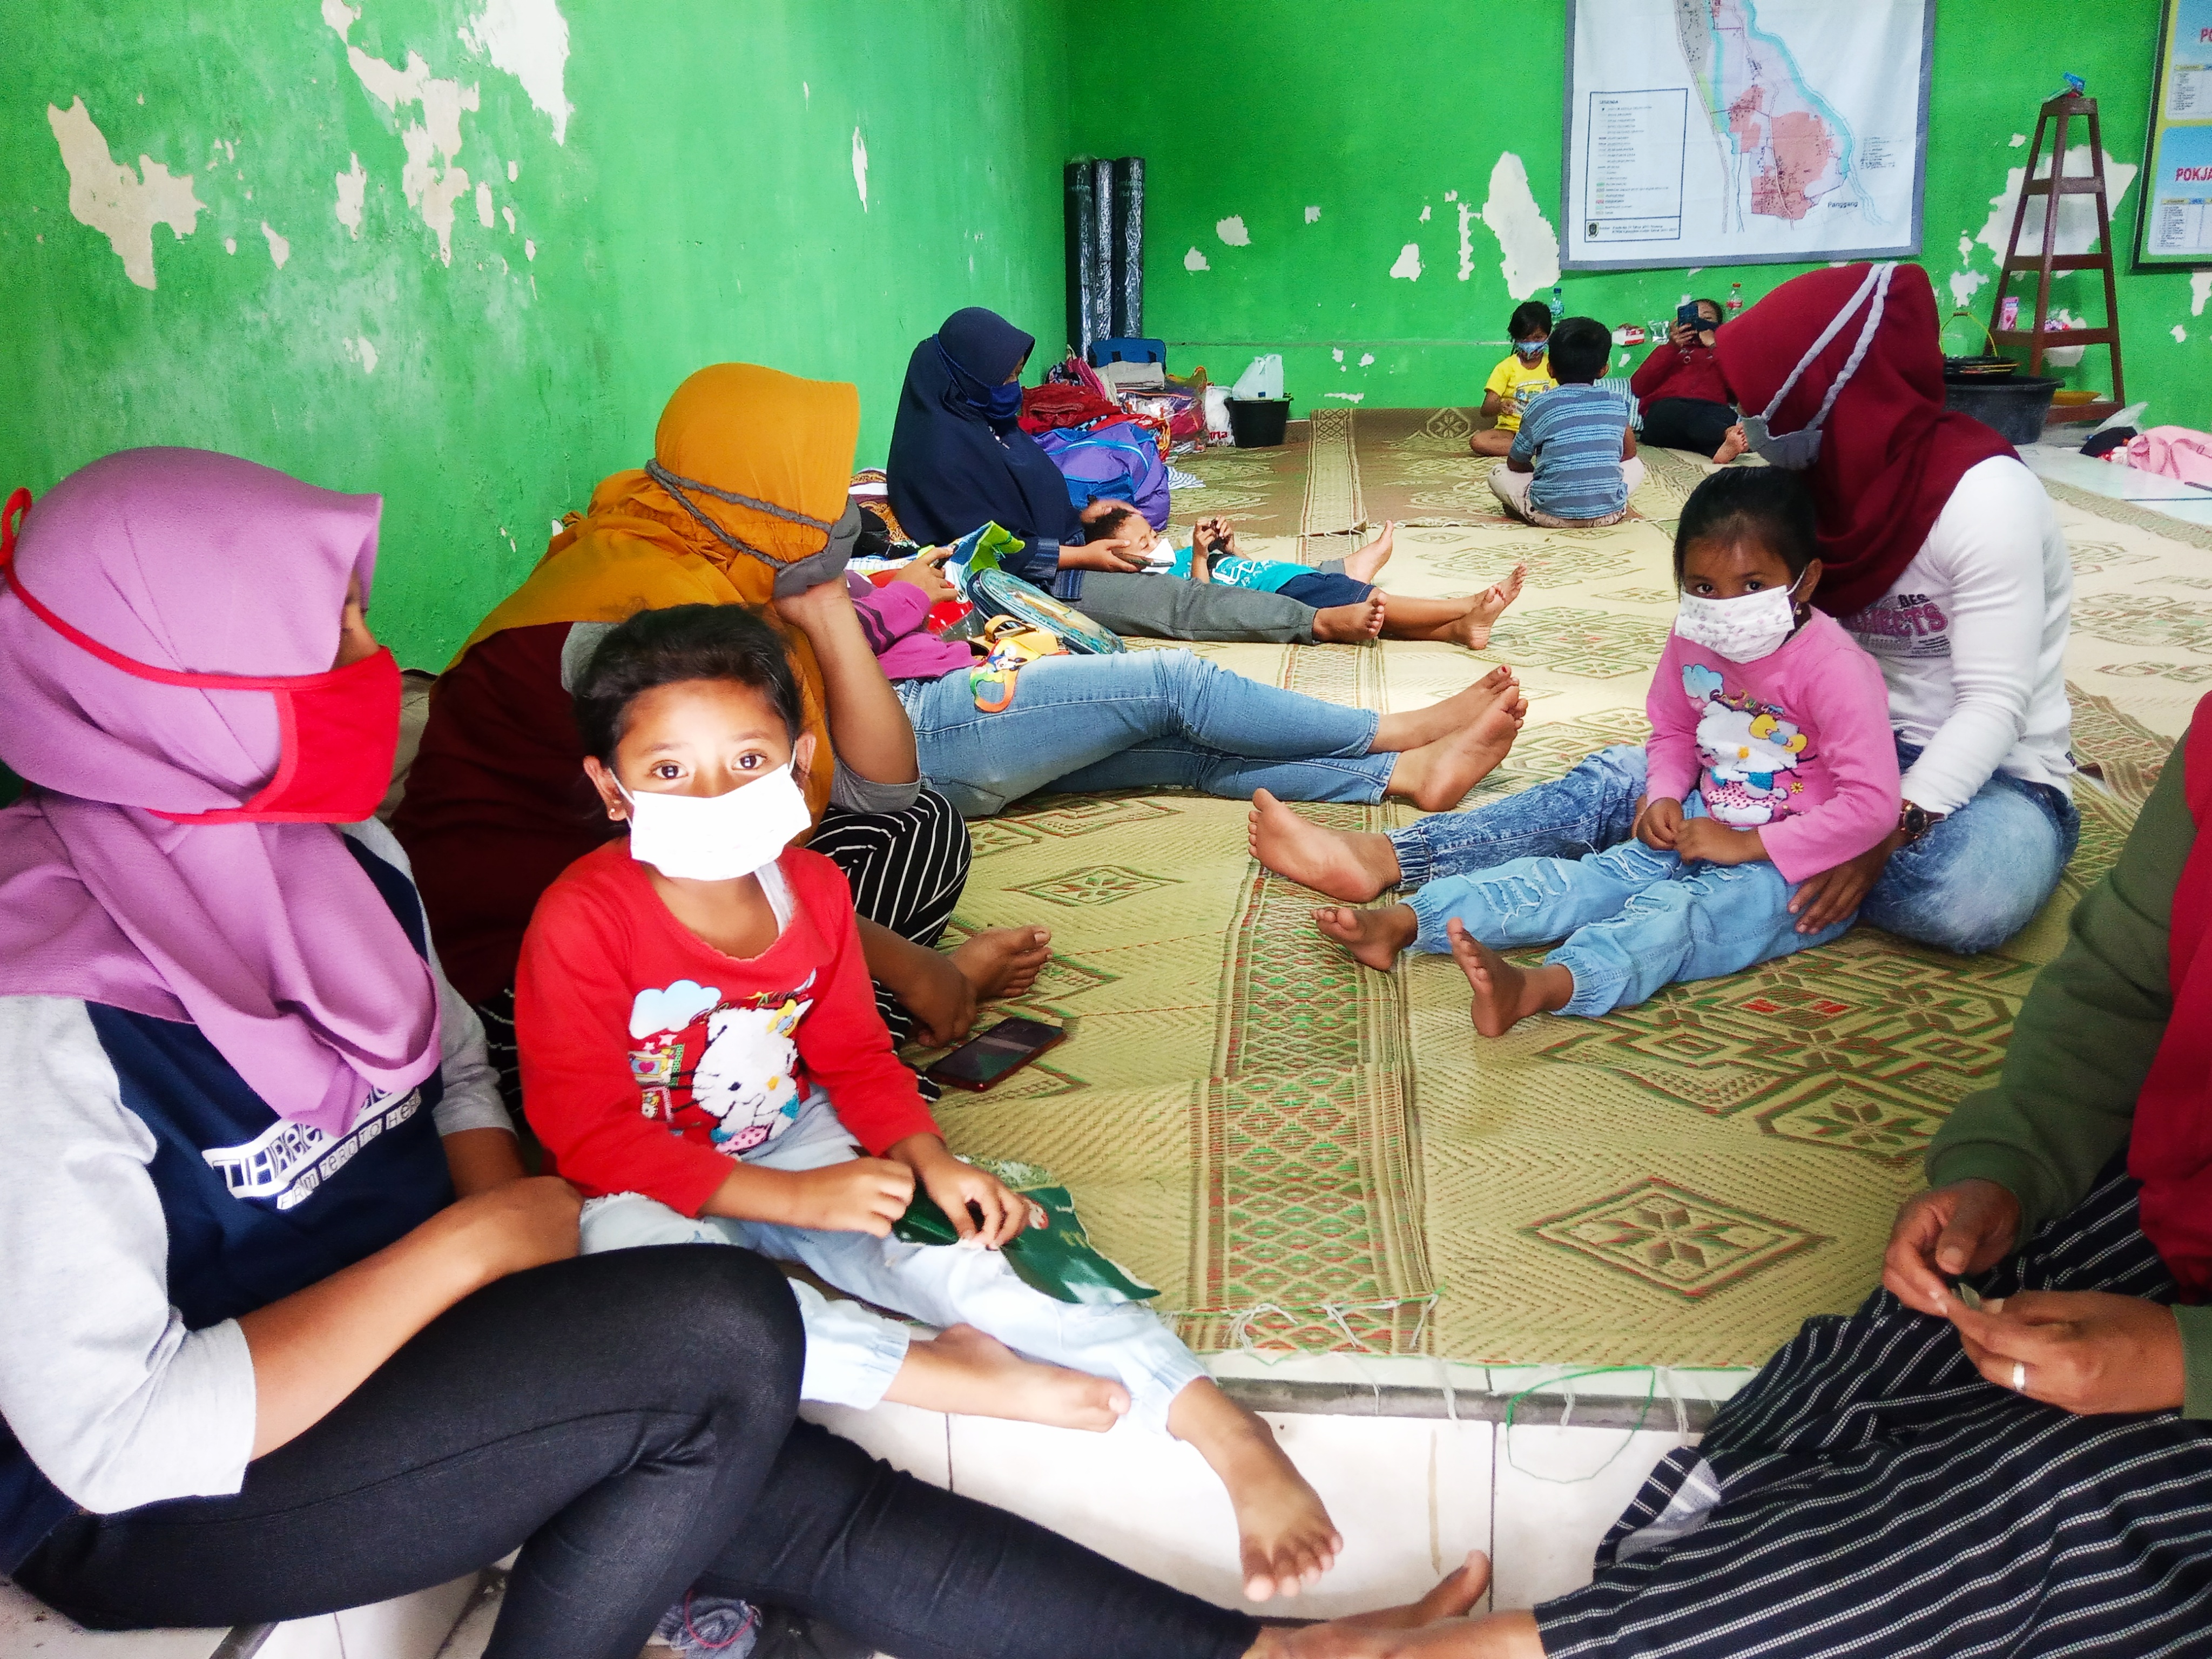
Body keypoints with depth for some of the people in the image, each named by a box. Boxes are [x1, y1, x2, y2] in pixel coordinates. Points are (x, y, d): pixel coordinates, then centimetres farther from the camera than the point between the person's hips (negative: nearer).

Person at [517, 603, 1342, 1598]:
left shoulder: (811, 889, -4)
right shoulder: (581, 921, -22)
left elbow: (855, 1056, 8)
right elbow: (589, 1134, -21)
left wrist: (926, 1159, -13)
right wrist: (793, 1198, -28)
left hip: (796, 1145, 4)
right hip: (651, 1192, -3)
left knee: (946, 1244, -21)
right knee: (633, 1258, -38)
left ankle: (1220, 1426, -22)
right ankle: (944, 1373, -30)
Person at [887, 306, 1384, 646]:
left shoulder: (987, 420, 9)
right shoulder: (943, 450, -21)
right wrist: (1084, 556, -18)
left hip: (1057, 548, 10)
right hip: (1030, 583, -10)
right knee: (1180, 599, -19)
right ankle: (1320, 623, -25)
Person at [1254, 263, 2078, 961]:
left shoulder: (1983, 497, -19)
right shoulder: (1827, 480, 4)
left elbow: (1995, 701, -22)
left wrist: (1888, 833, -32)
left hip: (1983, 772, -5)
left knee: (1976, 896, -39)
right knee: (1626, 781, -13)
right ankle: (1382, 860, -21)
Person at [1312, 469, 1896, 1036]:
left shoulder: (1834, 668, -22)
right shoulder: (1692, 640, -1)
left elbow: (1872, 805, -26)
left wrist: (1748, 845, -23)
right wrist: (1665, 797, -3)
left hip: (1795, 869, -7)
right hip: (1705, 830, 7)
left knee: (1679, 909, -34)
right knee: (1594, 876, -10)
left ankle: (1540, 987, -63)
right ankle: (1405, 922, -21)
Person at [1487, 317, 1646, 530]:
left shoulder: (1540, 407, -4)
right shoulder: (1616, 405, 4)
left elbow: (1515, 465, 7)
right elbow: (1629, 453, 19)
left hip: (1552, 515, -2)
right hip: (1609, 515, 2)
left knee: (1497, 475, 19)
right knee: (1636, 466, 30)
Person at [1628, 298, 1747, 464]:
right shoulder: (1669, 350, 37)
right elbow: (1638, 387, 15)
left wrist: (1714, 345, 11)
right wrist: (1671, 347, 8)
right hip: (1667, 409, -1)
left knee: (1725, 417, -37)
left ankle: (1725, 446, -70)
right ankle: (1729, 434, -67)